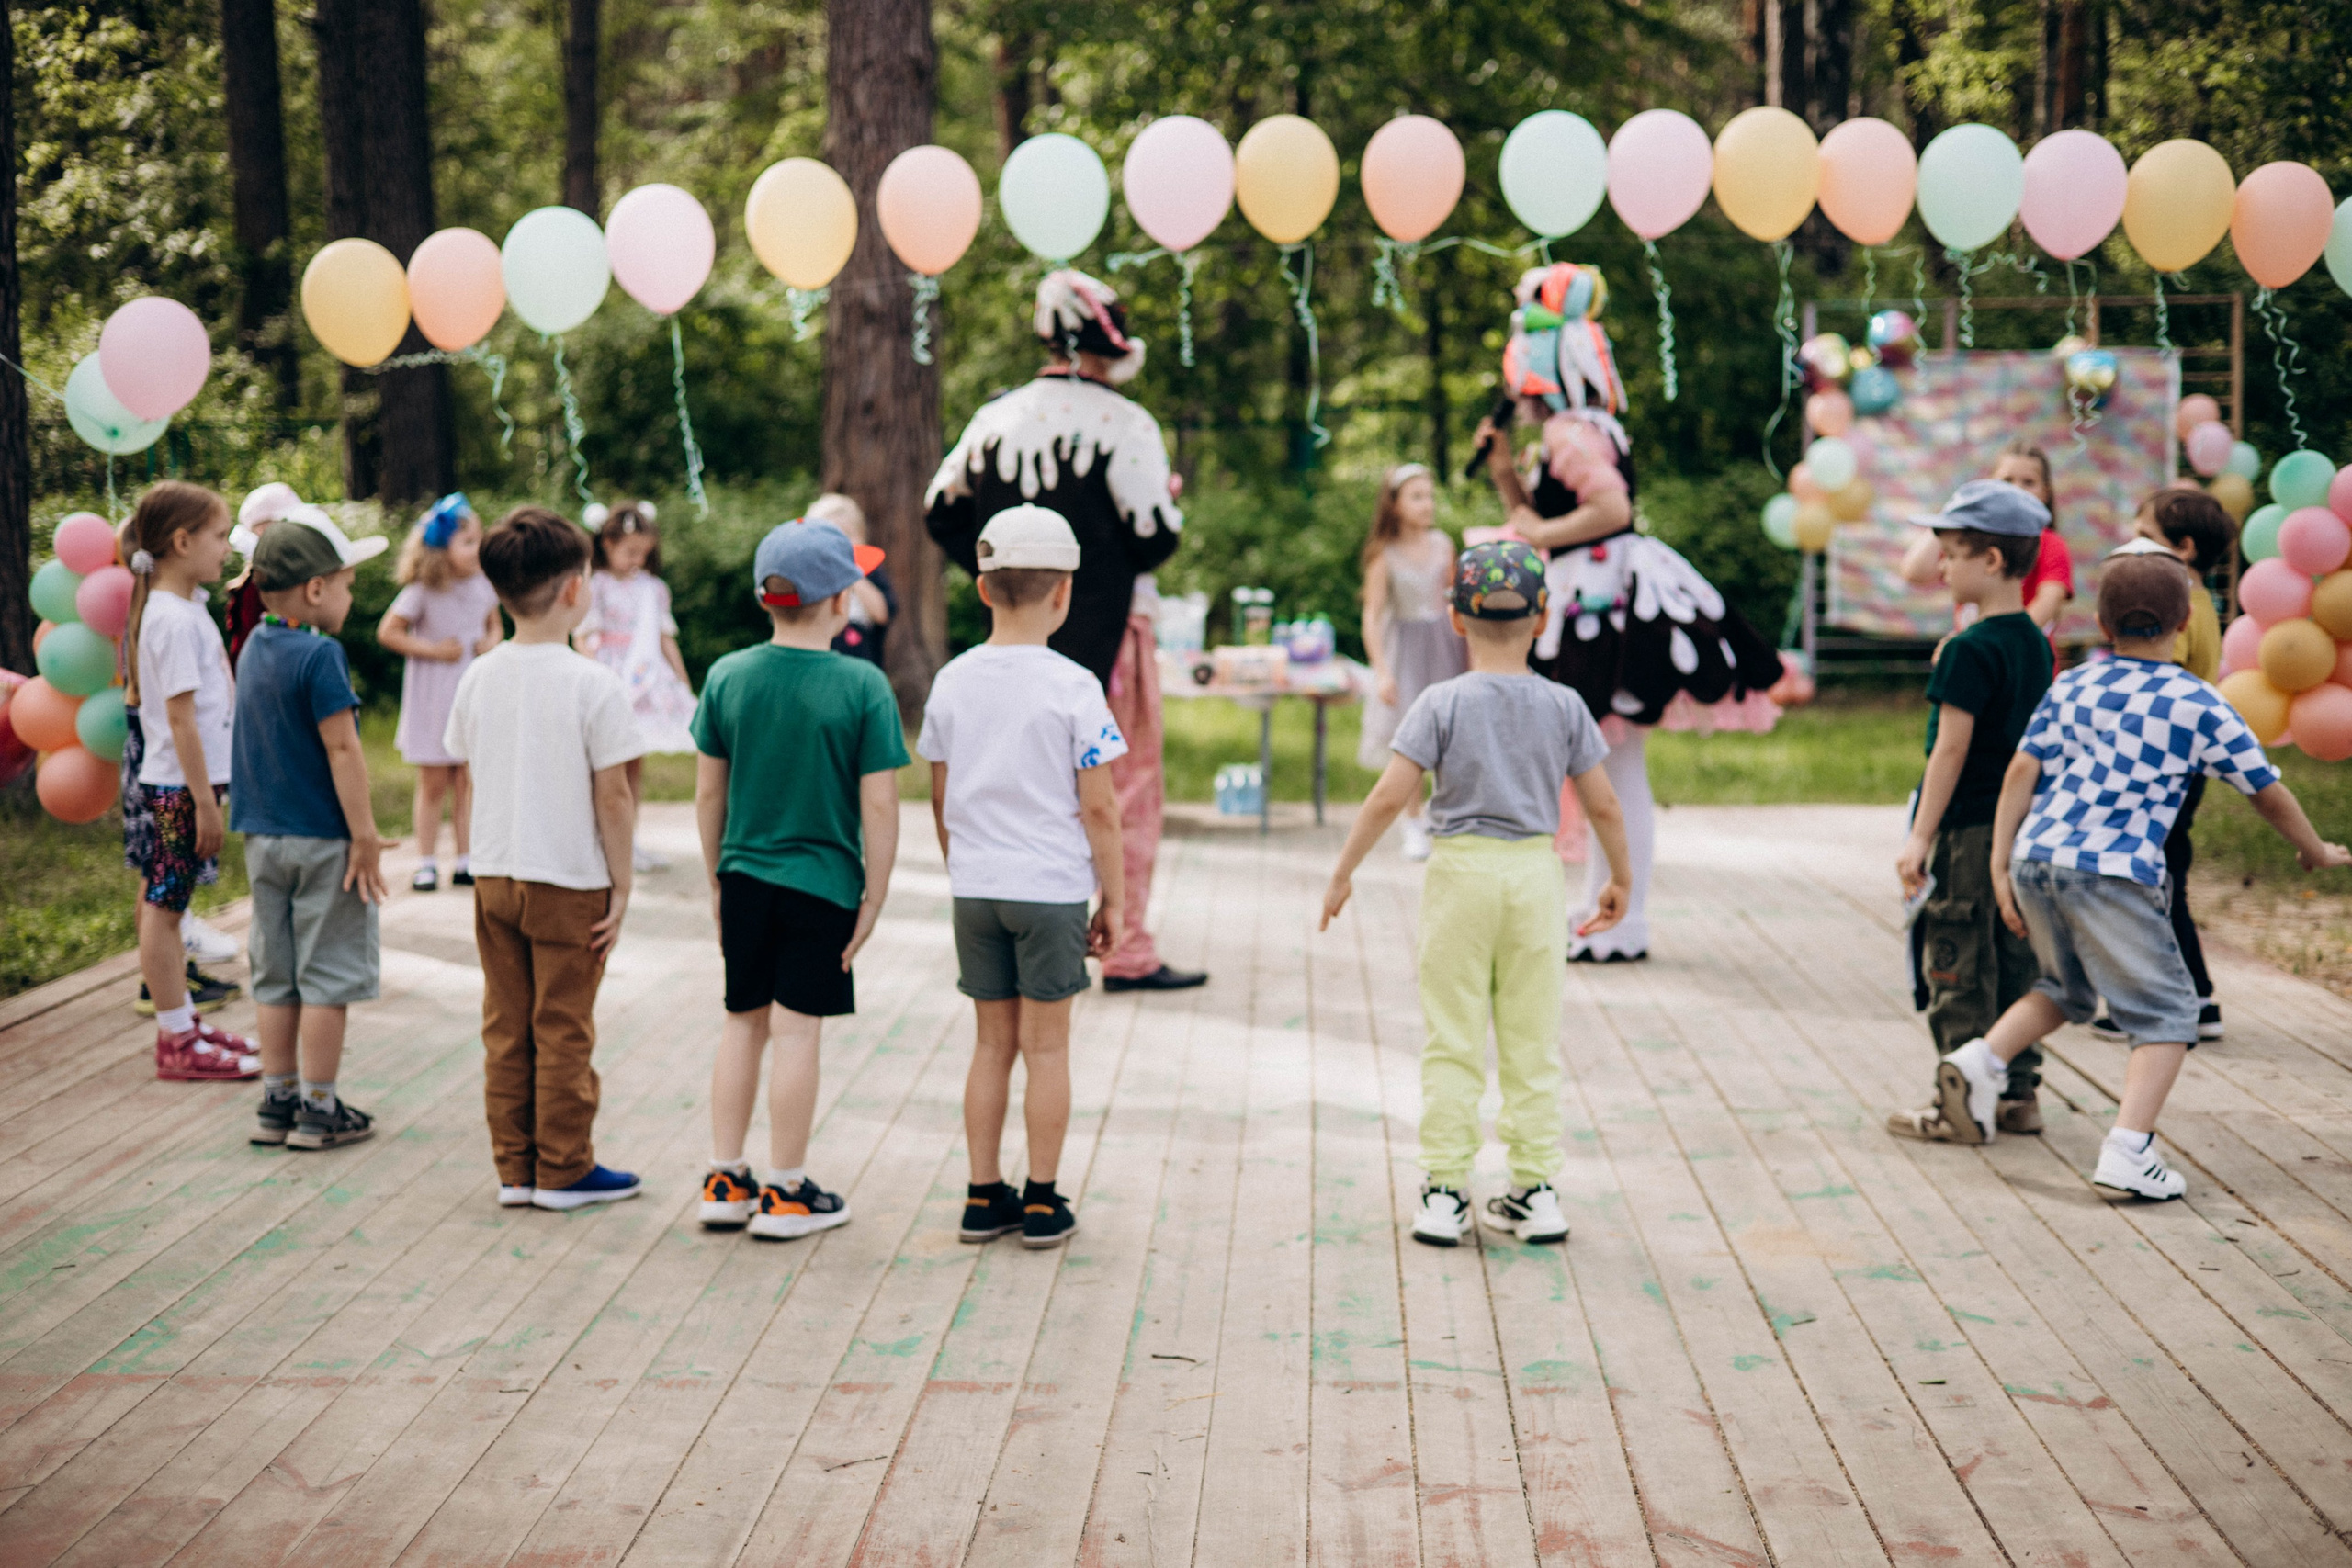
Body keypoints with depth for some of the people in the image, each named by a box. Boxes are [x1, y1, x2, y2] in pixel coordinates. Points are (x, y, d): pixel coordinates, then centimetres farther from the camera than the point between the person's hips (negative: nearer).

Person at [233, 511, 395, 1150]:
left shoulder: (253, 647, 8)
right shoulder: (321, 655, -17)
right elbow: (342, 749, -19)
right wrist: (365, 837, -15)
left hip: (263, 835, 8)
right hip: (322, 838, -8)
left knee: (276, 975, 13)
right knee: (327, 975, 2)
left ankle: (278, 1101, 19)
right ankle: (319, 1109, 6)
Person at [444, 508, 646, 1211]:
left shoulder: (478, 678, 1)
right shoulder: (594, 686, -15)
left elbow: (471, 775, 8)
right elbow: (611, 796, -13)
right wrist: (621, 888, -6)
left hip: (494, 877, 5)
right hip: (571, 884, -5)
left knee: (506, 1028, 12)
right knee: (563, 1031, 5)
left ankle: (514, 1167, 19)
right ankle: (564, 1170, 13)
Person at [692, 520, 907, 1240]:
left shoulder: (727, 676, 0)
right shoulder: (863, 686, -12)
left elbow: (708, 791, 5)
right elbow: (878, 806, -12)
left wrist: (716, 878, 16)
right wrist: (875, 895, -2)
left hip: (745, 879, 4)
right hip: (821, 883, -4)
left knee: (742, 1024, 15)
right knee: (796, 1032, 2)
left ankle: (725, 1181, 20)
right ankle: (785, 1192, 11)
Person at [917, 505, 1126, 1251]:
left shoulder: (953, 681, 2)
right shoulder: (1072, 686, -11)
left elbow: (941, 801, 9)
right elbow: (1097, 808, -9)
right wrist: (1113, 900, 0)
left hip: (975, 889, 4)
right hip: (1052, 889, -4)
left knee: (993, 1042, 13)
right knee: (1046, 1047, 5)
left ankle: (984, 1197, 17)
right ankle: (1042, 1204, 11)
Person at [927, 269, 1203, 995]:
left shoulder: (995, 418, 5)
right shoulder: (1122, 422, -12)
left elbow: (941, 512, 9)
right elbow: (1154, 535, -16)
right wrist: (1170, 499, 5)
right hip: (1106, 629, -6)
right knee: (1126, 787, 2)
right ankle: (1127, 953, 2)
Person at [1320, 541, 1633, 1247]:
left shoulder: (1442, 703, -6)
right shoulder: (1564, 705, 1)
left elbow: (1389, 796, -10)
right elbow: (1602, 803, 3)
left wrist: (1343, 872, -1)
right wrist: (1620, 878, 18)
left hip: (1460, 871, -2)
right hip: (1536, 872, 2)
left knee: (1452, 1042, 4)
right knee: (1533, 1042, 9)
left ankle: (1444, 1192, 5)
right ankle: (1535, 1190, 12)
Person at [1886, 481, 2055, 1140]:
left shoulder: (1970, 651, -17)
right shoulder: (2035, 643, 8)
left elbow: (1951, 749, -19)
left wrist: (1921, 838, -16)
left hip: (1967, 830, -8)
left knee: (1957, 969, -1)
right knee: (2015, 963, 14)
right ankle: (2019, 1093, 20)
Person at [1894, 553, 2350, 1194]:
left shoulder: (2070, 686, 14)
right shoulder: (2199, 706, 5)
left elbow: (2022, 771, 4)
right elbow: (2269, 794, 13)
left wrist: (2000, 866, 5)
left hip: (2035, 860, 5)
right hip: (2112, 874, -5)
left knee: (2064, 989, 28)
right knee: (2165, 1014, 5)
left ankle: (1983, 1059, 6)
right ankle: (2128, 1151, -10)